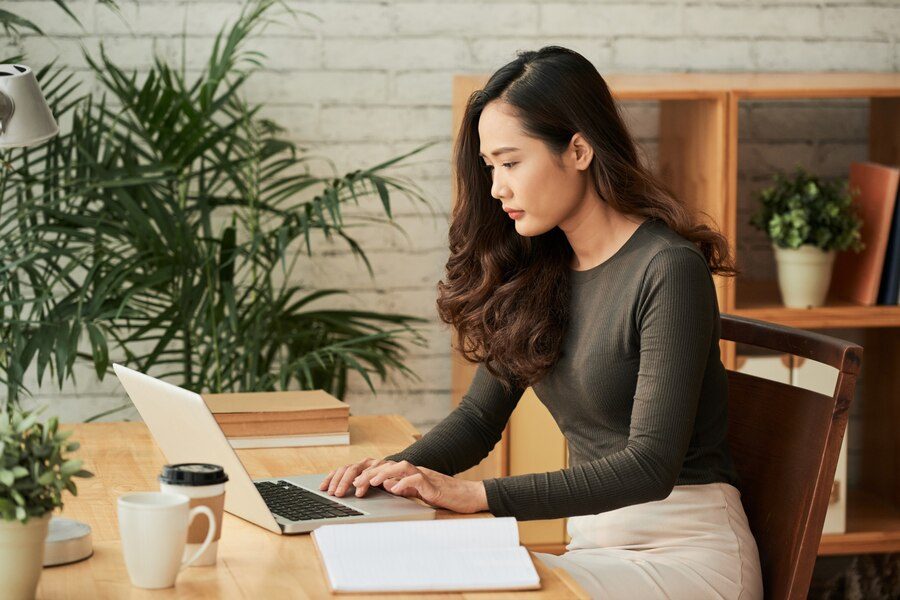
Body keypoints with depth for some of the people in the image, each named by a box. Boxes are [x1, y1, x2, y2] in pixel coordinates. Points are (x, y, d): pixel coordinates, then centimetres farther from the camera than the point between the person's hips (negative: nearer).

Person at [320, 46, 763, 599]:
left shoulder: (668, 269, -15)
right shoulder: (539, 273, 8)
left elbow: (650, 464, -22)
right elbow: (481, 414, 13)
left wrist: (478, 495, -28)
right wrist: (398, 468, -10)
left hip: (687, 551, -6)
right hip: (596, 542, 6)